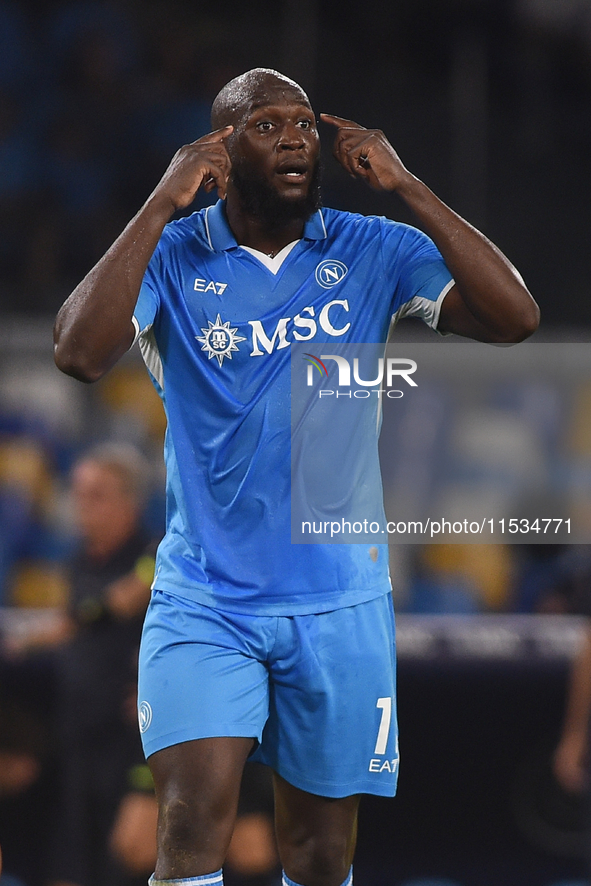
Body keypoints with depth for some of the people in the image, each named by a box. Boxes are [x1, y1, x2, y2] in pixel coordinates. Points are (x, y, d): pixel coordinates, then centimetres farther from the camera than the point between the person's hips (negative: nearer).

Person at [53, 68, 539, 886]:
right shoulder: (174, 258, -4)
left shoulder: (373, 252, 0)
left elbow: (514, 318, -11)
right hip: (203, 598, -2)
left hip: (338, 604, 2)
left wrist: (407, 187, -14)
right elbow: (79, 353, -21)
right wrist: (162, 204, -20)